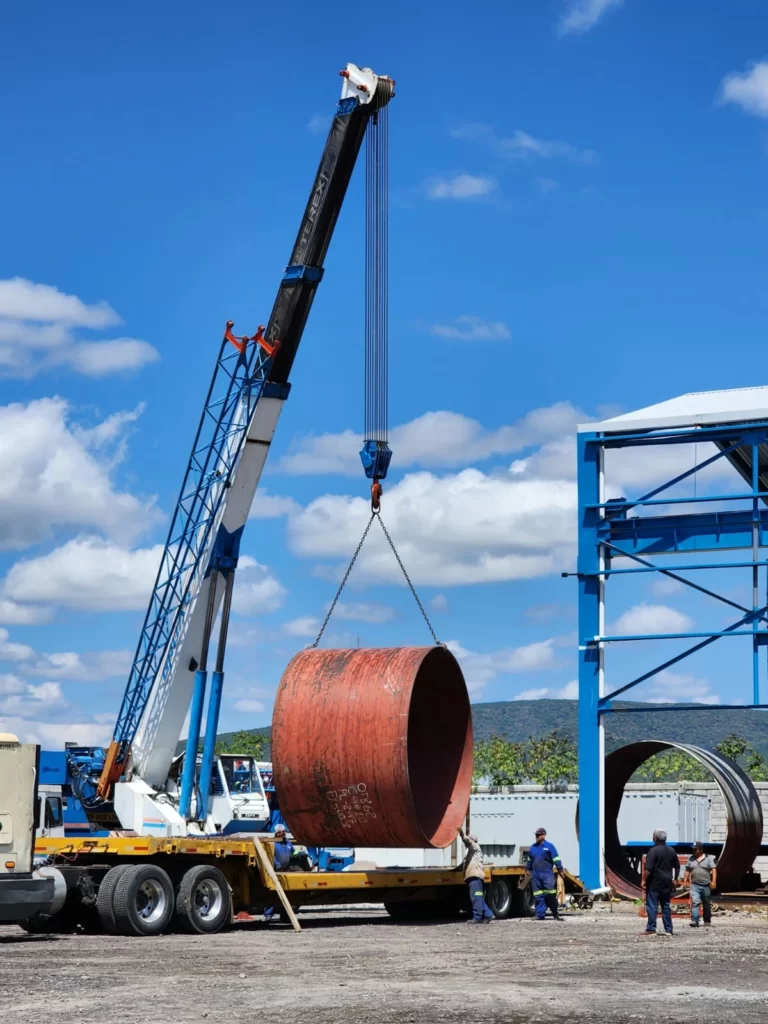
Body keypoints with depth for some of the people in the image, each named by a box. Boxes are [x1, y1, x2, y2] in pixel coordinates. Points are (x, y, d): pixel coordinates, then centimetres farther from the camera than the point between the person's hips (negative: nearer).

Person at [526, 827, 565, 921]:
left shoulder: (549, 846, 0)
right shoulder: (533, 847, 15)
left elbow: (556, 859, -4)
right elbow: (529, 860, 28)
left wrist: (560, 870, -9)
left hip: (547, 874, -5)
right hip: (535, 875, 5)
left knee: (551, 895, -8)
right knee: (538, 896, 3)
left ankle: (556, 914, 0)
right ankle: (540, 915, 7)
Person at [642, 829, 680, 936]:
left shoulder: (653, 851, -14)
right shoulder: (671, 851, 9)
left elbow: (648, 869, -19)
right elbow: (677, 867, 19)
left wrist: (644, 880, -10)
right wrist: (675, 879, 28)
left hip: (654, 883, -6)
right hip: (667, 883, 6)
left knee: (652, 906, -3)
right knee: (666, 905, 11)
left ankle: (651, 929, -5)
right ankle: (668, 929, 12)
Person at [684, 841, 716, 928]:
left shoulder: (708, 859, 0)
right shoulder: (691, 859, 9)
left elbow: (714, 870, -6)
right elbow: (687, 870, 14)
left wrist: (713, 881, -16)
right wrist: (686, 881, 7)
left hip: (706, 885, -1)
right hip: (694, 885, 1)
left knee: (707, 905, 10)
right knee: (695, 902, -16)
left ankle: (707, 921, 24)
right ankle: (694, 921, -22)